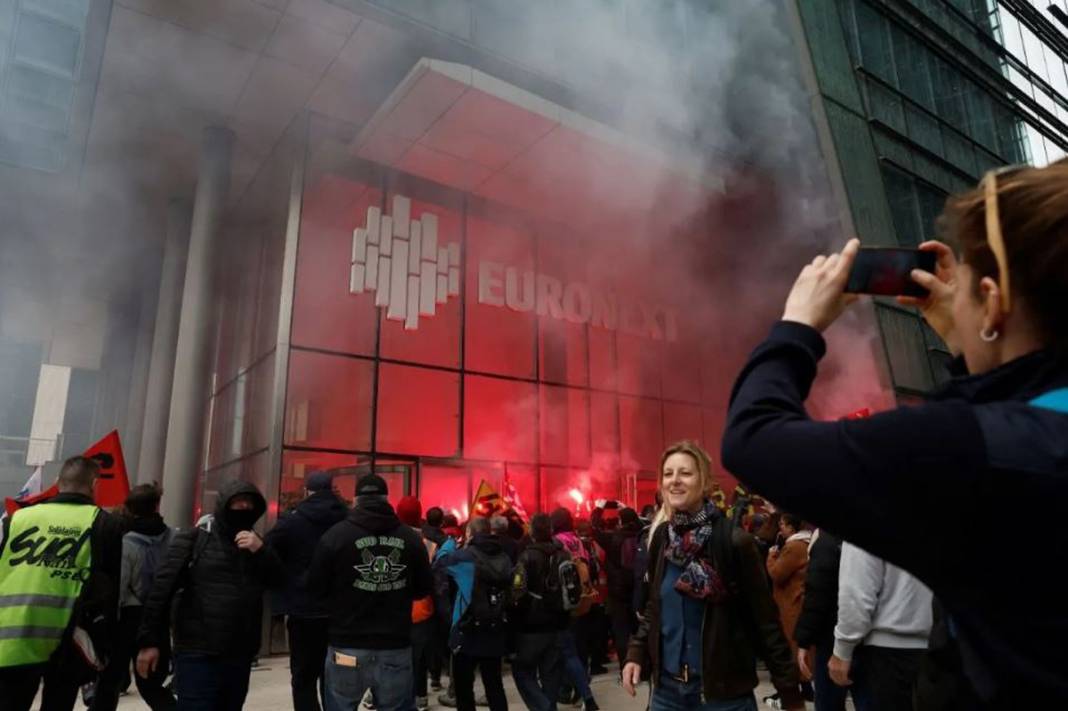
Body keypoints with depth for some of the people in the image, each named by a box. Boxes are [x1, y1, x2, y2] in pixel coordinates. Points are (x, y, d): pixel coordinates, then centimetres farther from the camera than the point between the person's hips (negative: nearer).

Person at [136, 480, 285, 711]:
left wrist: (262, 552, -12)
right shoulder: (193, 539, -1)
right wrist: (149, 641, -7)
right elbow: (162, 589, -4)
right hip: (198, 656, -5)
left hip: (240, 658, 5)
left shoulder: (255, 545, 12)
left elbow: (281, 581, 3)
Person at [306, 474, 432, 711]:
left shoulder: (336, 535, -9)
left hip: (348, 647, -1)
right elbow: (423, 590, 9)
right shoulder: (411, 538, -2)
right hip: (396, 648, 1)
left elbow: (315, 588, 0)